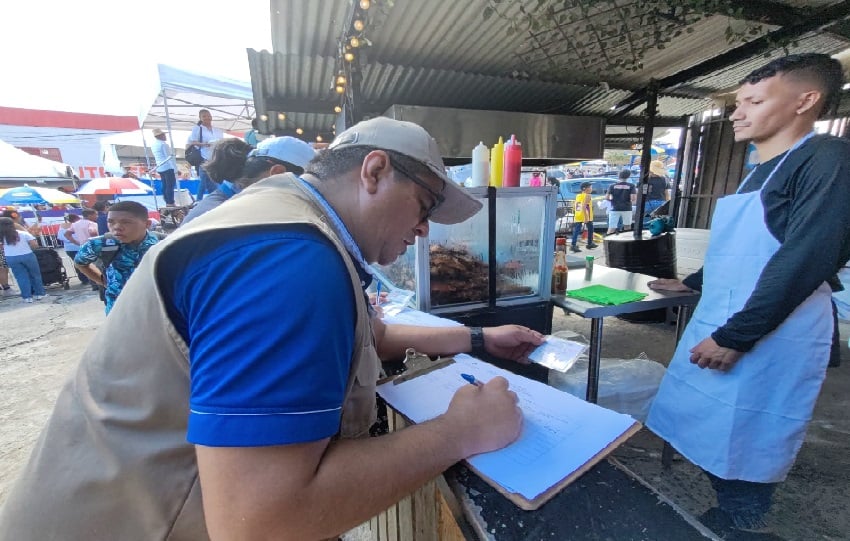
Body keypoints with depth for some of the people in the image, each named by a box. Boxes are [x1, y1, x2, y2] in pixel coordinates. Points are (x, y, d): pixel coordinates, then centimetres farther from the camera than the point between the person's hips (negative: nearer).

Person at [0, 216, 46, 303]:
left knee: (21, 277, 8)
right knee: (35, 275, 13)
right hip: (27, 256, -1)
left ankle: (27, 296, 11)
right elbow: (35, 245, -10)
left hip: (11, 258, 2)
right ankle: (39, 293, 18)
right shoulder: (23, 233, -5)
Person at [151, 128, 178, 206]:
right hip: (168, 167, -9)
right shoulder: (163, 144, -12)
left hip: (160, 168, 9)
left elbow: (156, 157, 18)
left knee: (165, 185, 11)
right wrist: (176, 169, -16)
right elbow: (169, 157, -16)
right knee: (170, 185, -7)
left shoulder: (153, 145, 14)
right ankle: (171, 203, -9)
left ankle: (167, 202, 14)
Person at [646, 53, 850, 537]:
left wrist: (735, 337, -20)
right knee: (713, 441, 16)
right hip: (718, 326, 8)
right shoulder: (760, 172, 17)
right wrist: (691, 283, 34)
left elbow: (807, 257, -19)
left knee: (741, 456, 3)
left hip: (767, 340, -8)